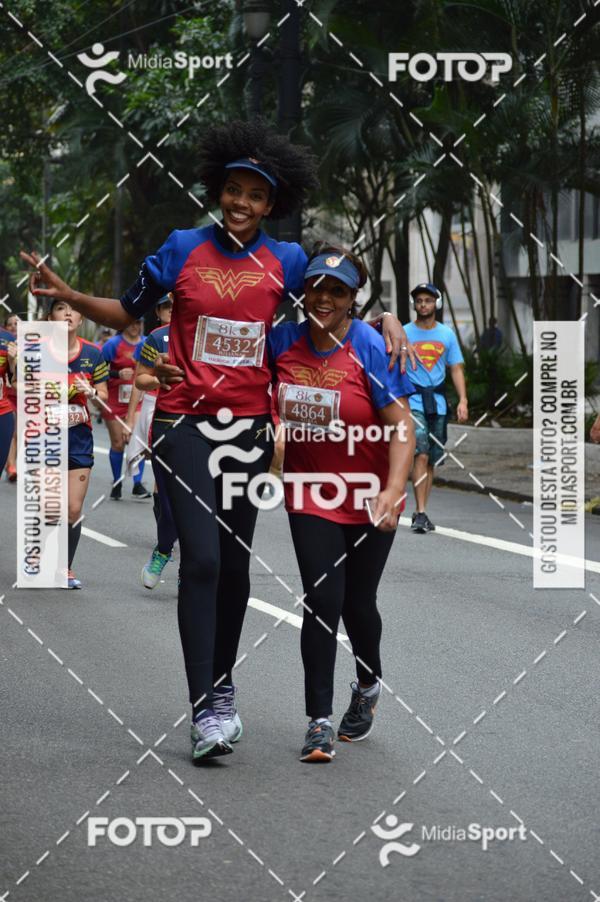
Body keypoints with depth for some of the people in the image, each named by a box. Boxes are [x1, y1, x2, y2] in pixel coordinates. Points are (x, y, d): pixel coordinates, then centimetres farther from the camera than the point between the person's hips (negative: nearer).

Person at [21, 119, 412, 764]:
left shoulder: (286, 262, 4)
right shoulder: (183, 249, 0)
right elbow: (127, 312, 8)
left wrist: (385, 318, -4)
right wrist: (68, 295, -8)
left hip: (249, 426, 3)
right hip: (185, 422, -2)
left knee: (235, 561, 8)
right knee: (202, 558, -13)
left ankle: (223, 686, 28)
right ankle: (205, 709, -13)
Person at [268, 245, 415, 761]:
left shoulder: (372, 347, -16)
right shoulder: (283, 341, -6)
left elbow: (402, 427, -17)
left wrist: (393, 491, -29)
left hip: (368, 500, -2)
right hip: (310, 495, 2)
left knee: (357, 602, 9)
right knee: (322, 600, -10)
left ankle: (369, 685, 40)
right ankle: (320, 721, -3)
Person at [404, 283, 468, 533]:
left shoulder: (447, 334, 9)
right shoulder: (404, 334, 2)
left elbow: (456, 369, 10)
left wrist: (463, 400, -1)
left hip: (438, 403, 4)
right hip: (412, 401, -4)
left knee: (432, 461, 7)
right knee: (421, 455, -17)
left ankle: (421, 514, 16)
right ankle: (420, 513, -20)